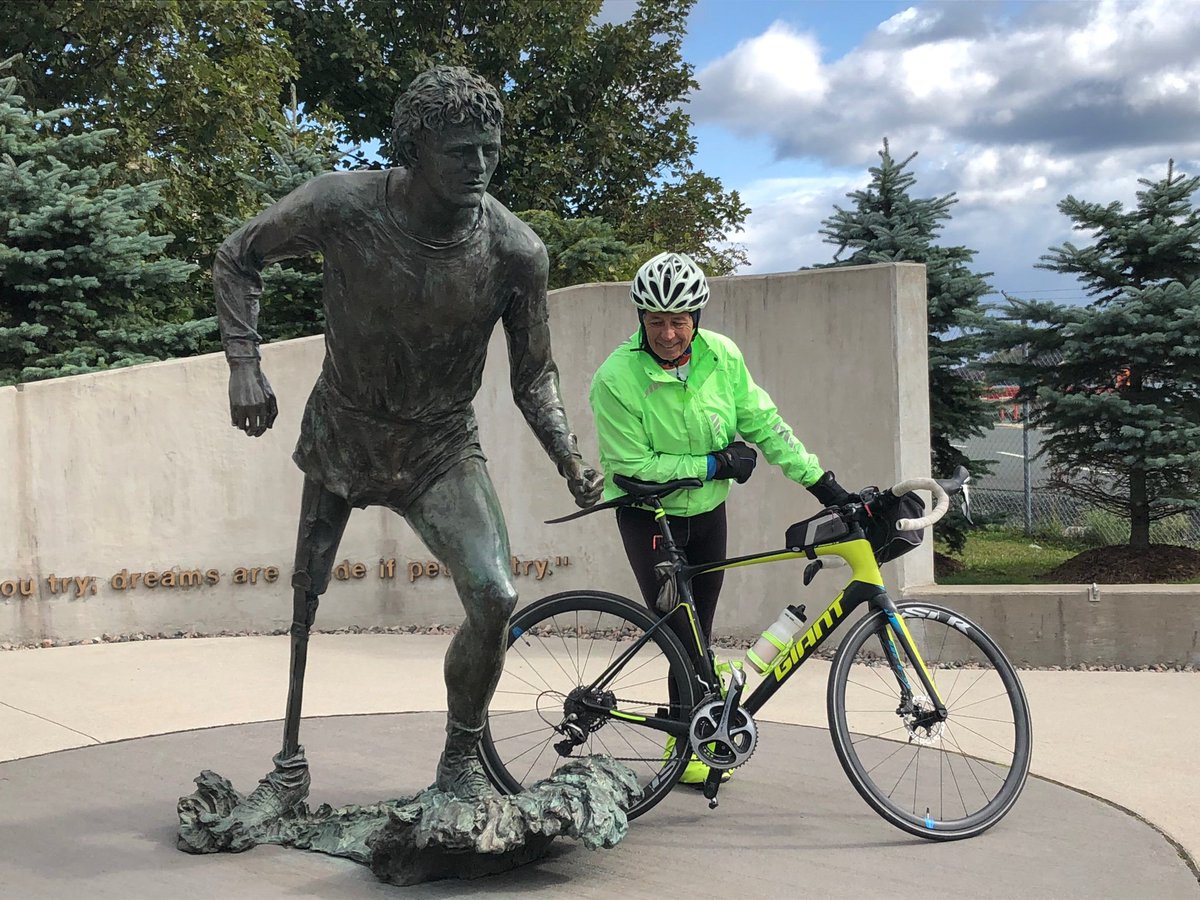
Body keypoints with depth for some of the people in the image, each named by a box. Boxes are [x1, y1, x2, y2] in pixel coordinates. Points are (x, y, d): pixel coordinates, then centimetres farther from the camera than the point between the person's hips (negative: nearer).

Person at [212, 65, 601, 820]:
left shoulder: (516, 252, -22)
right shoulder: (341, 206, -23)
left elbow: (534, 375, -8)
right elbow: (240, 257, -5)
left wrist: (572, 461, -22)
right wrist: (245, 365, -16)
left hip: (440, 447, -1)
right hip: (341, 435, 1)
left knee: (496, 597, -19)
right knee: (305, 602, 9)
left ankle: (461, 761, 5)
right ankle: (289, 771, 29)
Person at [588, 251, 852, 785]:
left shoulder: (721, 356, -12)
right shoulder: (616, 378, -24)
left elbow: (763, 424, -3)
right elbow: (633, 465, -21)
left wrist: (822, 483, -7)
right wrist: (714, 464, -21)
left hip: (707, 510, 4)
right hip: (648, 516, -4)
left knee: (698, 630, 10)